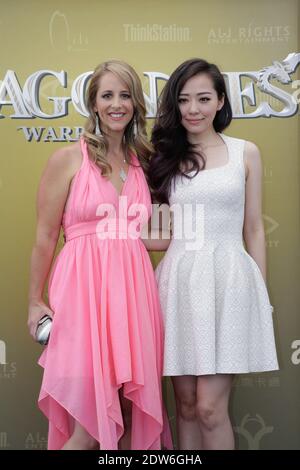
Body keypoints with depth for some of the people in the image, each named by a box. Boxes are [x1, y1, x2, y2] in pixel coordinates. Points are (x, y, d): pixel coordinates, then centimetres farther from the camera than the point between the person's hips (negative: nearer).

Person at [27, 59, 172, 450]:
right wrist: (35, 301, -1)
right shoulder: (68, 158, -1)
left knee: (131, 412, 8)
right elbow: (45, 237, -1)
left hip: (132, 289, 5)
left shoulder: (142, 162, 14)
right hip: (84, 289, -5)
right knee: (89, 425, -3)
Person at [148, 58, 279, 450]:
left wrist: (261, 294, 6)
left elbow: (253, 229, 7)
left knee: (210, 408, -4)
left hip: (227, 278, -2)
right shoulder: (165, 157, 10)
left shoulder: (245, 153, 6)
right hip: (180, 280, 2)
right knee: (186, 405, 9)